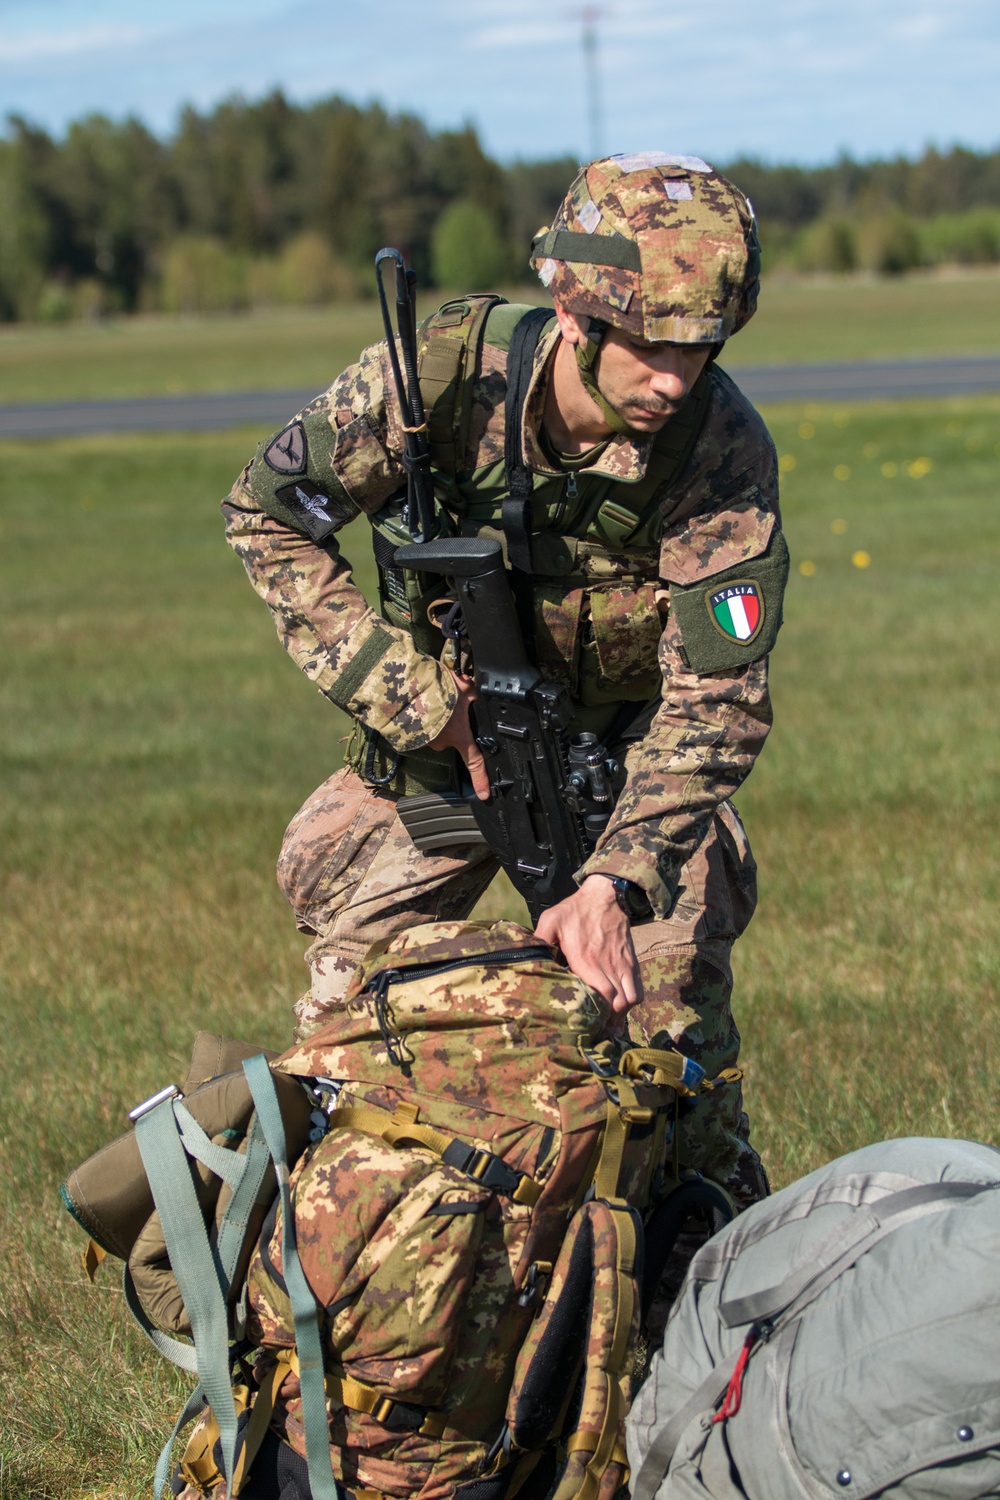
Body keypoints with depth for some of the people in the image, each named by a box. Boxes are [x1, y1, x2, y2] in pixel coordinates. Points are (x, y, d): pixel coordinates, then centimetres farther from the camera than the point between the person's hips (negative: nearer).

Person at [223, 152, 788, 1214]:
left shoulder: (723, 448, -28)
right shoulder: (448, 368, -27)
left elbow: (714, 700, -26)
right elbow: (266, 512, -14)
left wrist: (616, 880, -39)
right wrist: (413, 697, -18)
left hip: (624, 742, -1)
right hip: (445, 730, 1)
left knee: (664, 996, -17)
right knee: (352, 992, -6)